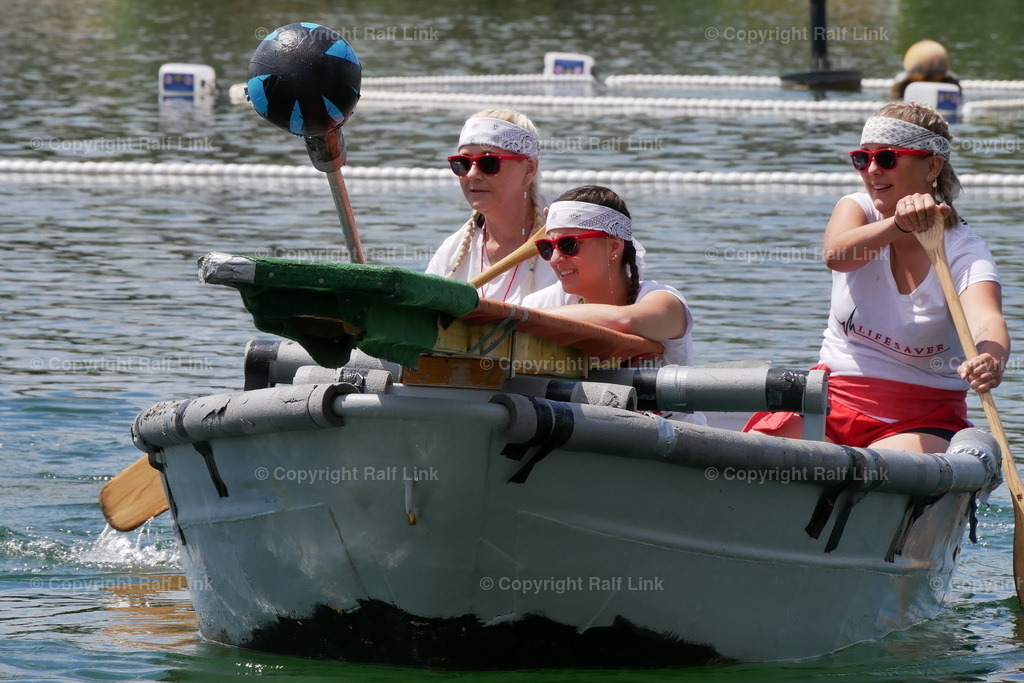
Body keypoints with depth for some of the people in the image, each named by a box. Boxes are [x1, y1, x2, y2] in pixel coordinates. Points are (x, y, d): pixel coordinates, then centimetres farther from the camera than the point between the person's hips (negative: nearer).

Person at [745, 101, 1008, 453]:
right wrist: (899, 224, -47)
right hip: (835, 395, 3)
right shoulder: (857, 209, 0)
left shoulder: (964, 251, -8)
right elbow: (836, 254, -25)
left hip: (923, 419, -3)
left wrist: (992, 362, -55)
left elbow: (986, 321, -30)